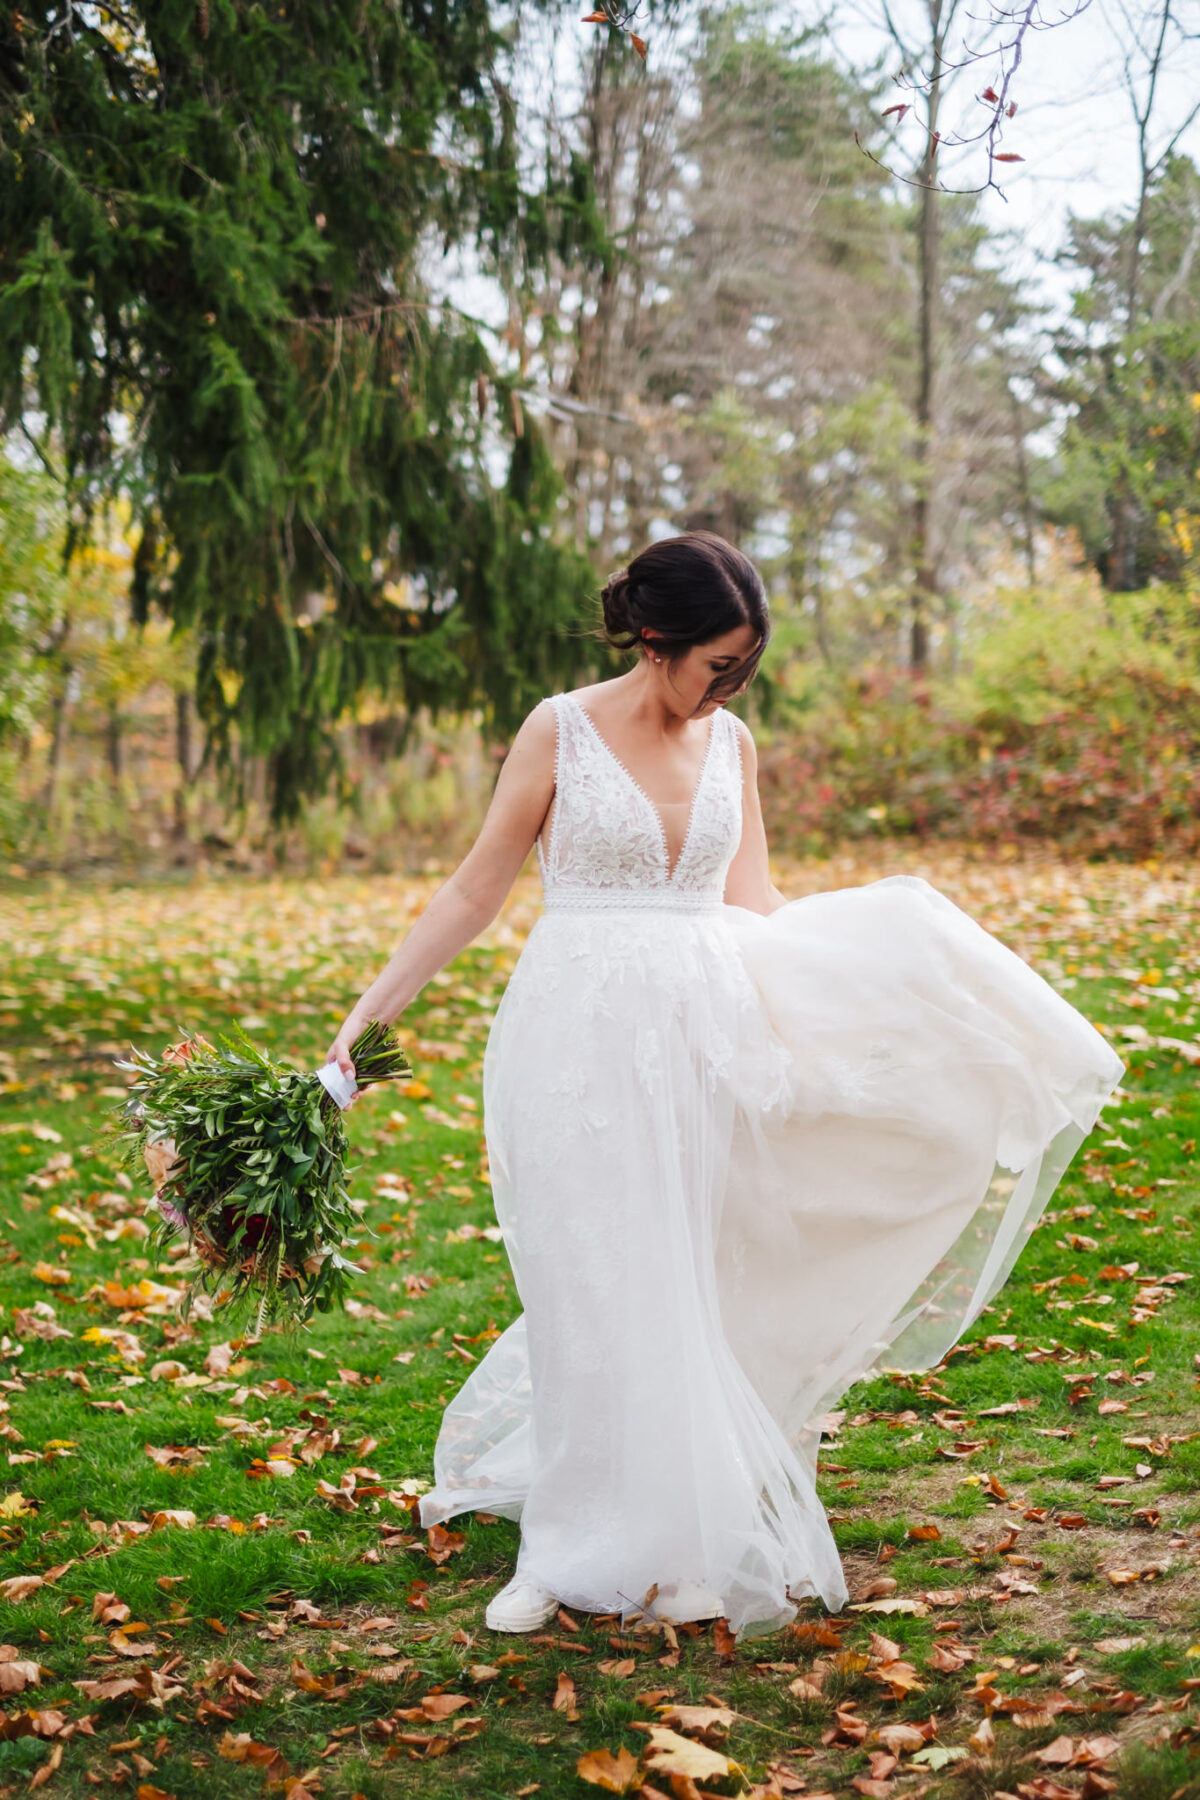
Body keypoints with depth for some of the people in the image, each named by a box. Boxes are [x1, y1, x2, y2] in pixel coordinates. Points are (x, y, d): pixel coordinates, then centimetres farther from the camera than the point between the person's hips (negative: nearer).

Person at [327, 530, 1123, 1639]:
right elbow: (475, 892, -1)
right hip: (582, 1042, -4)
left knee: (681, 1285, 7)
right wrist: (373, 1009, -4)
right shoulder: (561, 732, -5)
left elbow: (753, 904, 10)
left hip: (699, 1036, 4)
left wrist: (900, 958, 5)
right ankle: (584, 1551, 15)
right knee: (601, 1287, 0)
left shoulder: (732, 745, 7)